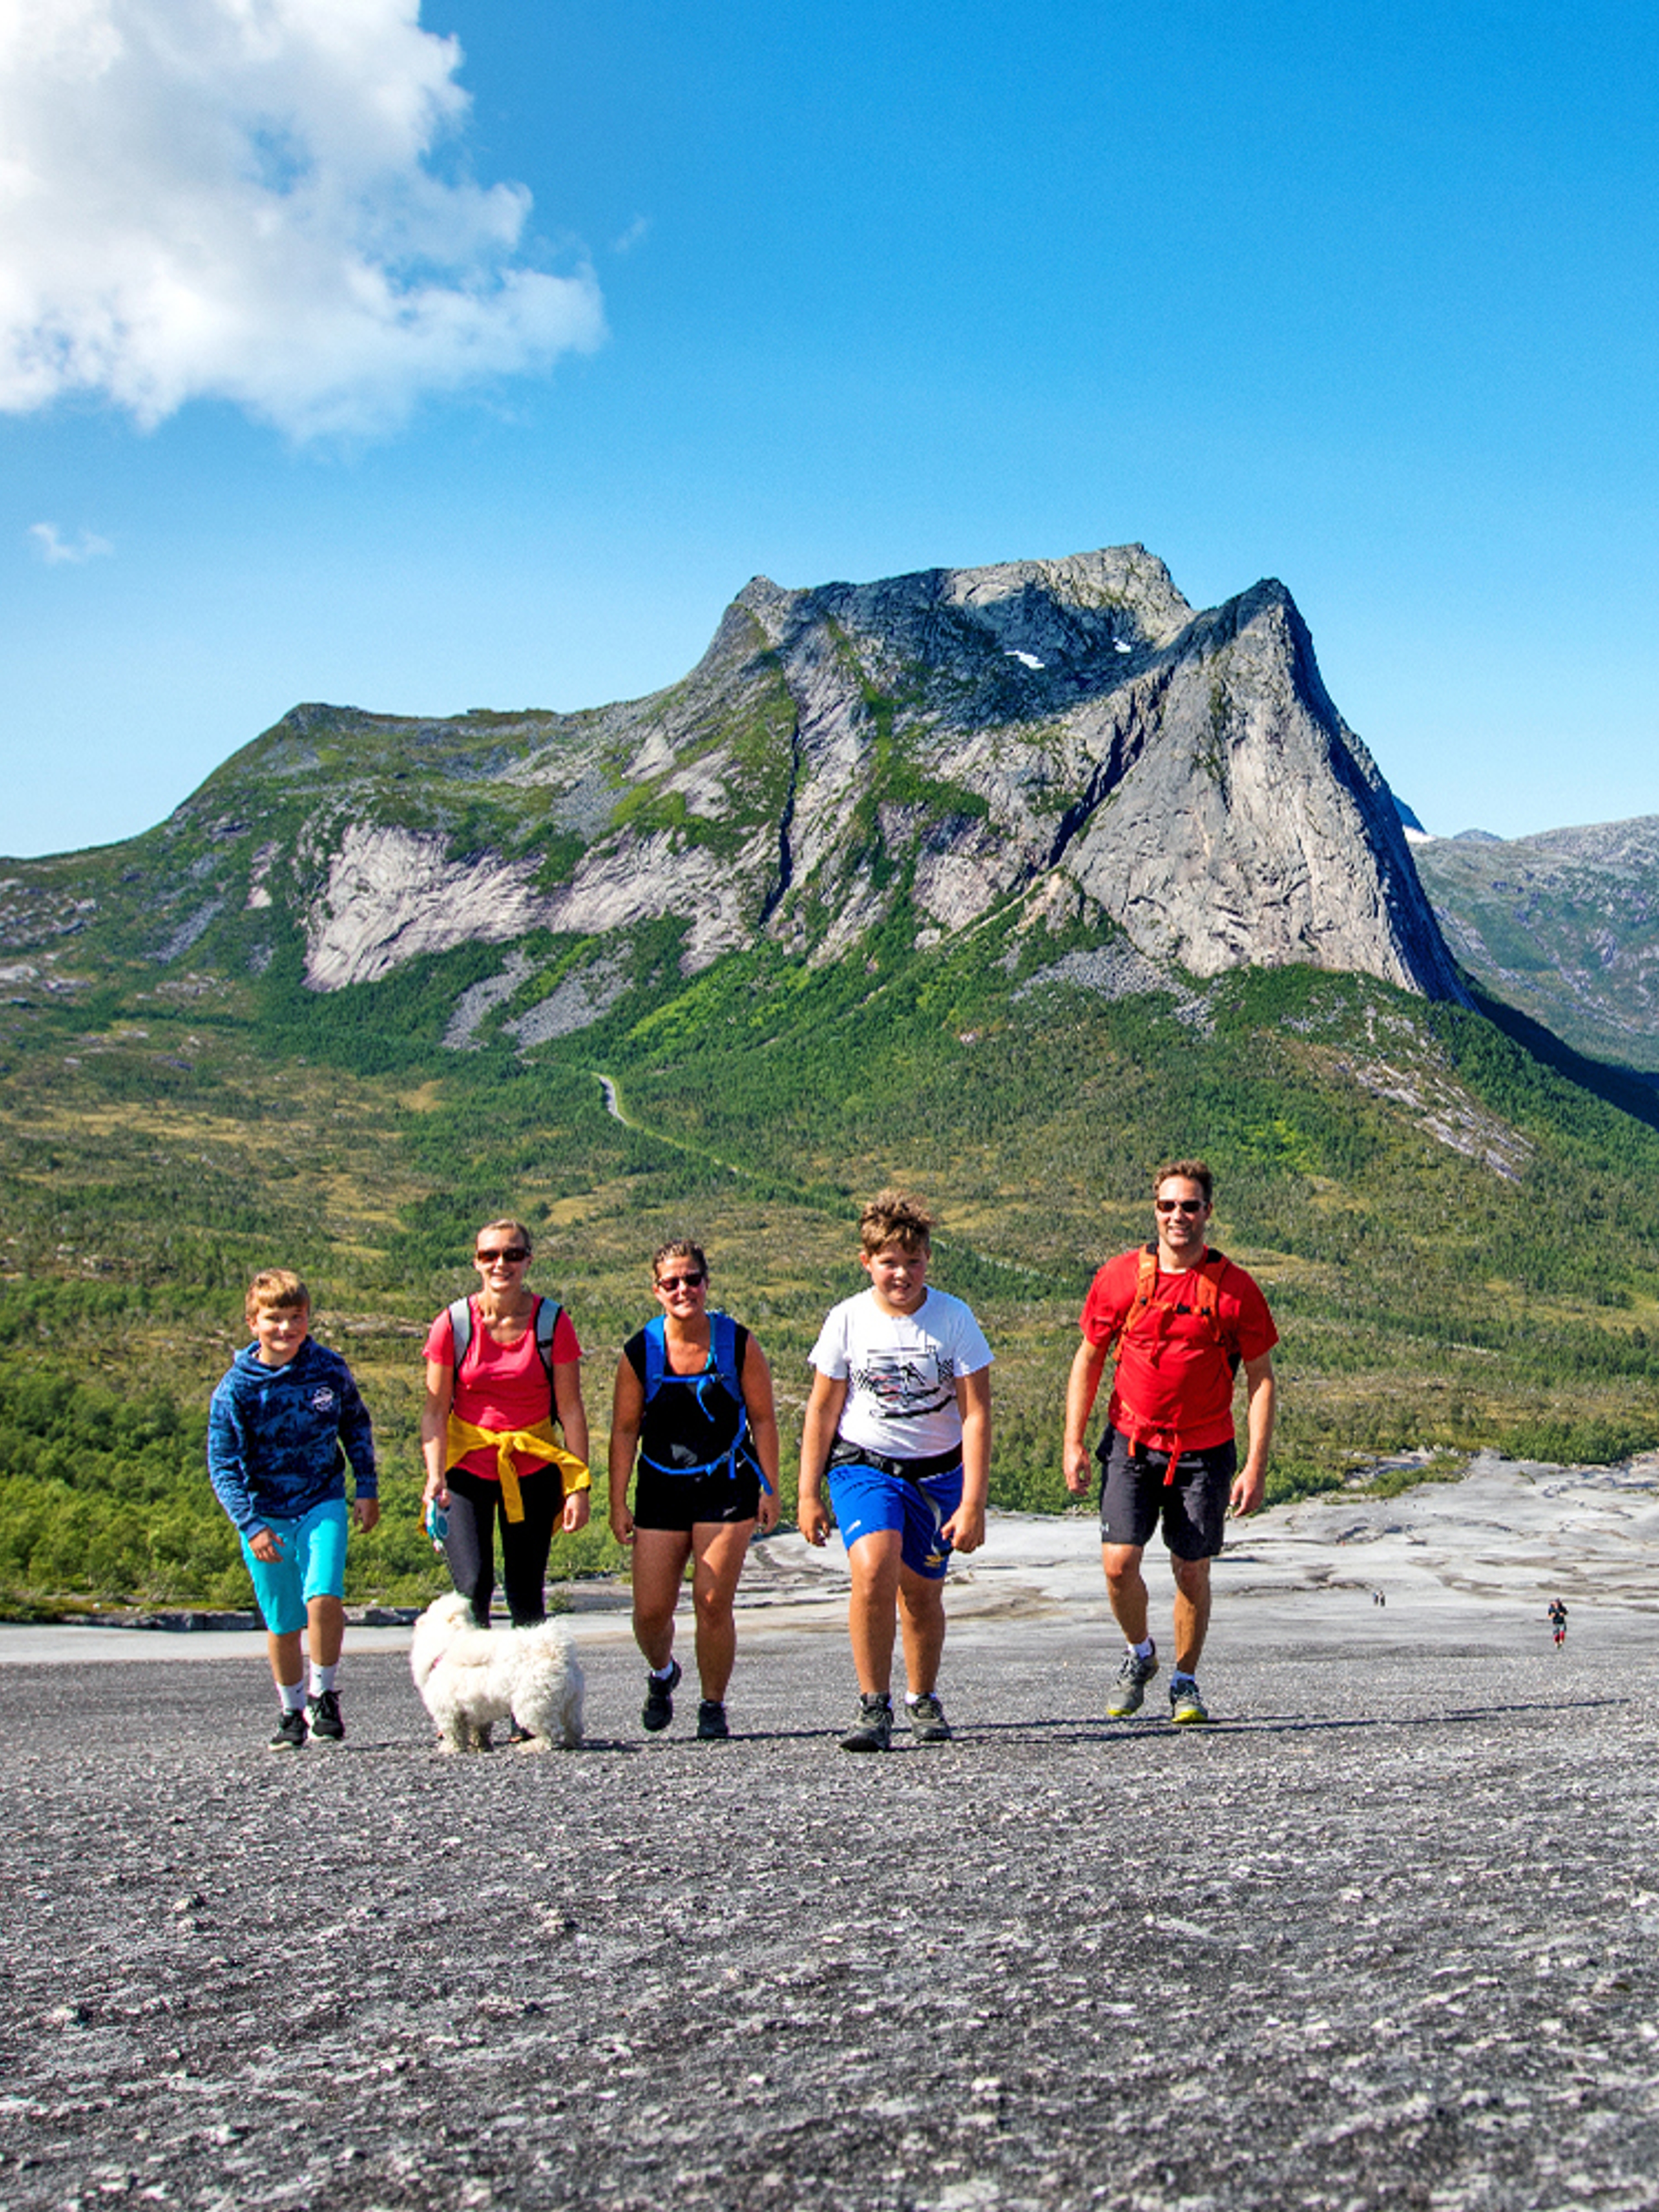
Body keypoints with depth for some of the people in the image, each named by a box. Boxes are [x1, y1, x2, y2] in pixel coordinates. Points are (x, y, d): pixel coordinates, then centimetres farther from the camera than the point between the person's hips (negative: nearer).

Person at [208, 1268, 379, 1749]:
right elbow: (222, 1466, -7)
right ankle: (292, 1713, 27)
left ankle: (323, 1696, 1)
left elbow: (357, 1426, 12)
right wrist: (251, 1526, -15)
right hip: (265, 1514, 0)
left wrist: (367, 1489, 7)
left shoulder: (329, 1369, -4)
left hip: (323, 1503, 0)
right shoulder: (236, 1389, -10)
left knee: (323, 1597, -20)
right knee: (283, 1624, 6)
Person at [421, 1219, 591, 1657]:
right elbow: (434, 1411, -4)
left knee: (527, 1597, 4)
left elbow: (571, 1410, -3)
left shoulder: (553, 1323, -5)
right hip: (467, 1468, -1)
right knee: (473, 1588, -14)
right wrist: (436, 1477, -16)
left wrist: (579, 1485, -7)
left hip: (533, 1470, 1)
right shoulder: (454, 1324, -6)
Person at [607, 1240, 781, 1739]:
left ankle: (714, 1704, 14)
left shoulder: (737, 1344, -5)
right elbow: (625, 1431, 2)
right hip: (661, 1491, 1)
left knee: (713, 1604, -5)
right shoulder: (640, 1352, -4)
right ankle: (662, 1673, 33)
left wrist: (769, 1489, -2)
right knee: (651, 1610, 0)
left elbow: (762, 1419, 1)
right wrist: (618, 1504, 0)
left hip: (726, 1487, -1)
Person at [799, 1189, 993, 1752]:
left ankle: (923, 1700, 34)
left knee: (922, 1593, 8)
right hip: (864, 1466, -1)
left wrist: (973, 1503, -15)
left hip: (938, 1474, 1)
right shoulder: (848, 1320, -7)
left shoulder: (954, 1319, -10)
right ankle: (874, 1705, -12)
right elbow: (822, 1410, 2)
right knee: (873, 1570, -24)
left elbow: (976, 1415, -10)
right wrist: (808, 1494, 1)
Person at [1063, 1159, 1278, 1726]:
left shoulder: (1234, 1289, -5)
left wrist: (1256, 1467, -7)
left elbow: (1261, 1378, -1)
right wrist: (1074, 1443, 2)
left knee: (1192, 1572, 3)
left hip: (1204, 1453, -1)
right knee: (1119, 1563, -9)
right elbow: (1089, 1359, 7)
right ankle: (1139, 1653, 20)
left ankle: (1185, 1681, 24)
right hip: (1131, 1444, 1)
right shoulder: (1120, 1276, -2)